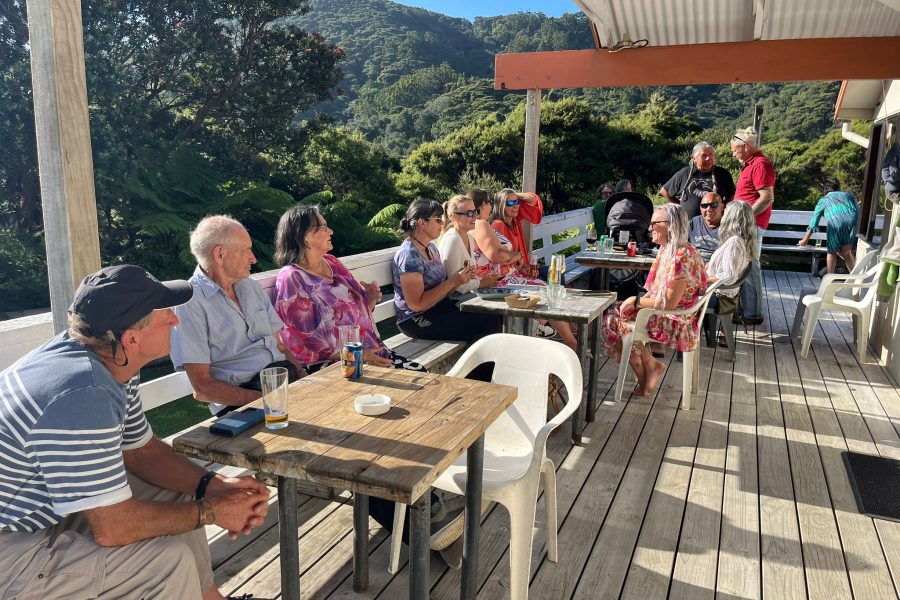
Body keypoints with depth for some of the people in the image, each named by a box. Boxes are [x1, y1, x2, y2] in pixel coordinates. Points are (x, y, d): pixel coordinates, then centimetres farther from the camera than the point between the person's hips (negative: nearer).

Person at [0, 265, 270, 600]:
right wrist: (211, 511, -17)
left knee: (180, 498, 10)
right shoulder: (83, 397, -34)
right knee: (170, 559, -20)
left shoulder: (113, 363, -4)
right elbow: (113, 527, -31)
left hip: (44, 505, 10)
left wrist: (212, 485, -7)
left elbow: (141, 449, 7)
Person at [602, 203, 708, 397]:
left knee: (614, 323, -7)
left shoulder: (681, 256, -26)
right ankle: (649, 366, 5)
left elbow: (668, 304, -25)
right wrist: (636, 301, -3)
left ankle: (649, 365, 9)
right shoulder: (668, 249, 6)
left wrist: (636, 301, -13)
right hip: (665, 316, 10)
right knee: (613, 314, 5)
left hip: (677, 324, -10)